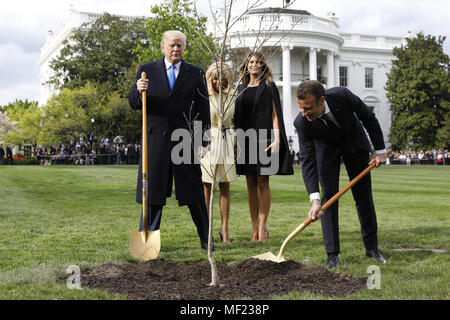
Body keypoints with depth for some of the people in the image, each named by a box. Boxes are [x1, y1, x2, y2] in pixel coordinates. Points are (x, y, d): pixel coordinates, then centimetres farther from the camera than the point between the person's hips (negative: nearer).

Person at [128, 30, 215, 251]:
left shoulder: (195, 74, 7)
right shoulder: (147, 70, 8)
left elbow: (203, 110, 6)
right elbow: (134, 104, 7)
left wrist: (203, 141, -2)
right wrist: (139, 92, -16)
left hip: (184, 139, 0)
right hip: (155, 139, 0)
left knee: (195, 192, 4)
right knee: (152, 190, 5)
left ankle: (206, 239, 15)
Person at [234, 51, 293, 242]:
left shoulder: (269, 87, 3)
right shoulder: (241, 88, 15)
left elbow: (275, 115, -2)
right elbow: (237, 116, 17)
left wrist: (277, 140, -12)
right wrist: (236, 139, 9)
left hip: (263, 138, -4)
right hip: (245, 139, 4)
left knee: (262, 182, -5)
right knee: (251, 184, 4)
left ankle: (262, 226, -1)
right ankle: (254, 226, 8)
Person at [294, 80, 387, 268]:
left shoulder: (342, 96, -36)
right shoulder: (301, 123, -33)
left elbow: (369, 118, -18)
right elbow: (308, 162, -31)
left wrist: (380, 150, -13)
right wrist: (314, 199, -40)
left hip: (354, 142, 1)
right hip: (326, 147, -1)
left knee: (364, 197, 6)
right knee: (329, 196, -12)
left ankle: (372, 247, 19)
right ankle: (332, 254, -6)